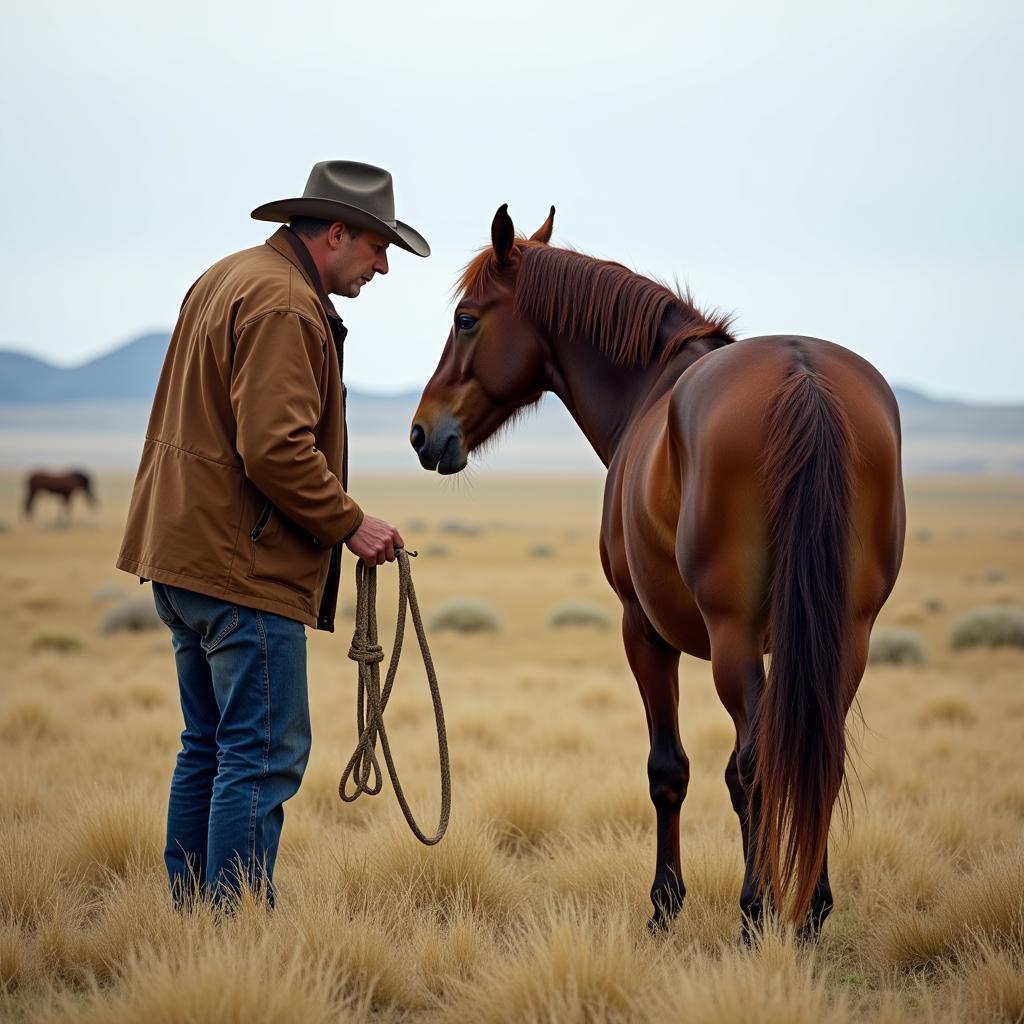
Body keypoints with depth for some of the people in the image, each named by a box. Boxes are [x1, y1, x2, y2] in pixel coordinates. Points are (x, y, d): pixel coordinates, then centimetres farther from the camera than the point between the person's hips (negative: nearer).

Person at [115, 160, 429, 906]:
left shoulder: (226, 279, 19)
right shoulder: (284, 304, -15)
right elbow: (276, 448, -24)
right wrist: (350, 523, -13)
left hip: (185, 551, 11)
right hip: (246, 565, -11)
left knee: (212, 747, 16)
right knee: (267, 754, -8)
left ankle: (190, 909, 21)